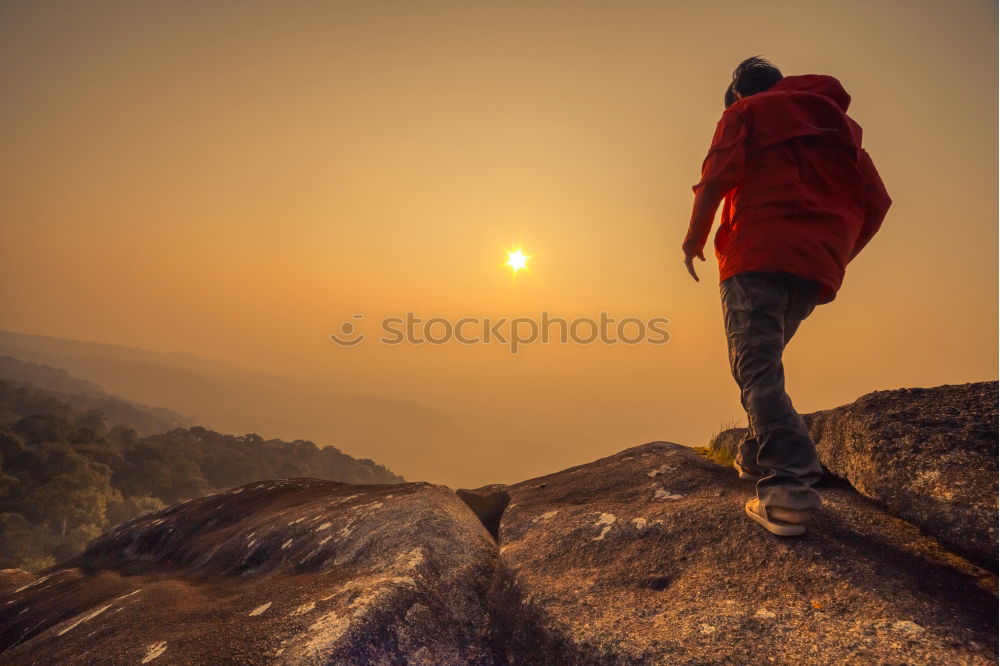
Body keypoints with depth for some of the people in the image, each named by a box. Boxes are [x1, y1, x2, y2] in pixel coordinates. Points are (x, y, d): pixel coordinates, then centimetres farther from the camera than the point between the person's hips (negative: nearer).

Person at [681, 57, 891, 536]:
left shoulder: (747, 112, 12)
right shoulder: (837, 121, 28)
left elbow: (716, 176, -7)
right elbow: (875, 202, 18)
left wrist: (694, 237, 4)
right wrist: (839, 257, 25)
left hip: (758, 254, -6)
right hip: (818, 266, 7)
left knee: (756, 368, -14)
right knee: (765, 359, 20)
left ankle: (789, 484, -27)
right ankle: (757, 456, 20)